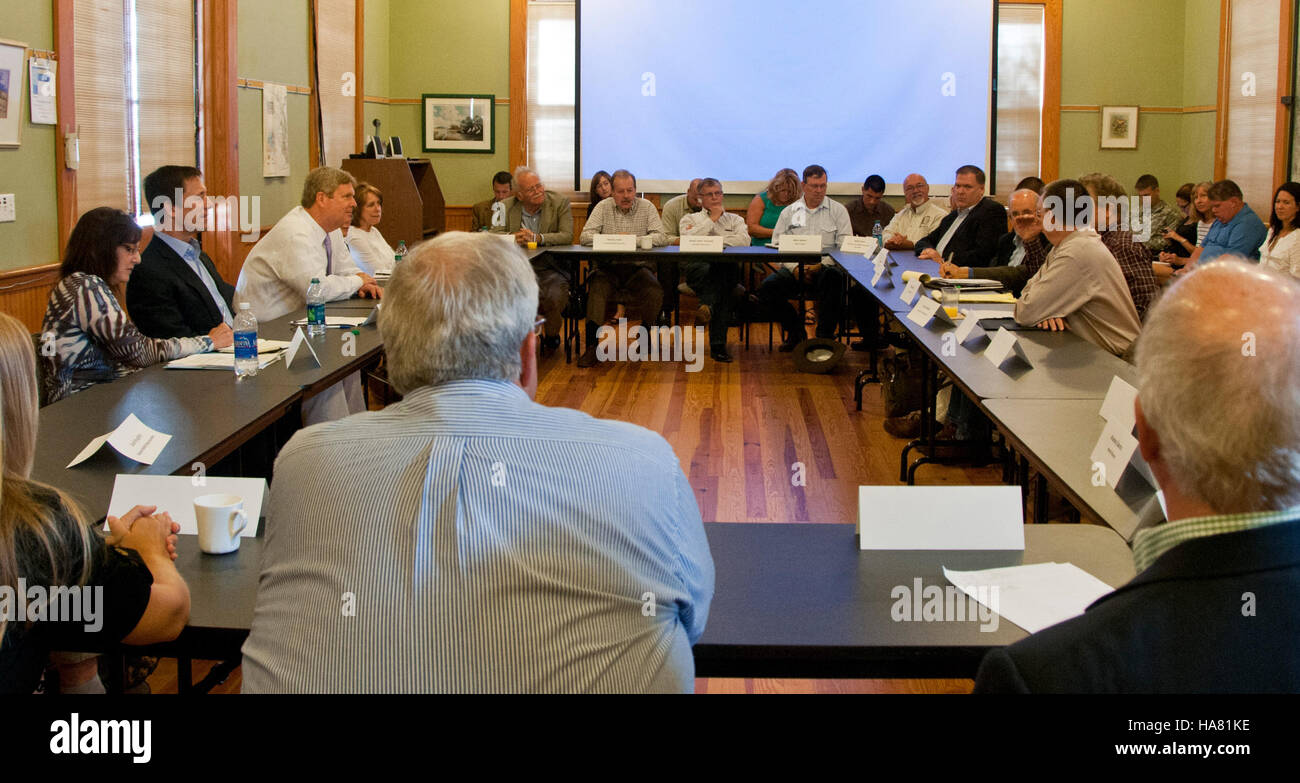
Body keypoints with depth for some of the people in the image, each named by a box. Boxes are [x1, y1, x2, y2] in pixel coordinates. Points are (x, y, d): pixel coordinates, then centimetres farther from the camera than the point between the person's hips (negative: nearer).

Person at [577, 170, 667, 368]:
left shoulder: (647, 207, 5)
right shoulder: (603, 207, 6)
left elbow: (661, 237, -6)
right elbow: (585, 236, -4)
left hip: (637, 267, 0)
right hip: (608, 267, 0)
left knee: (655, 293, -27)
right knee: (596, 288, -30)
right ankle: (591, 345, -28)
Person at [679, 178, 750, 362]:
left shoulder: (735, 220, 28)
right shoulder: (690, 219, 26)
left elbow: (744, 240, 5)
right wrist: (711, 219, 8)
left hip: (726, 265, 1)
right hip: (696, 265, -1)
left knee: (725, 270, -38)